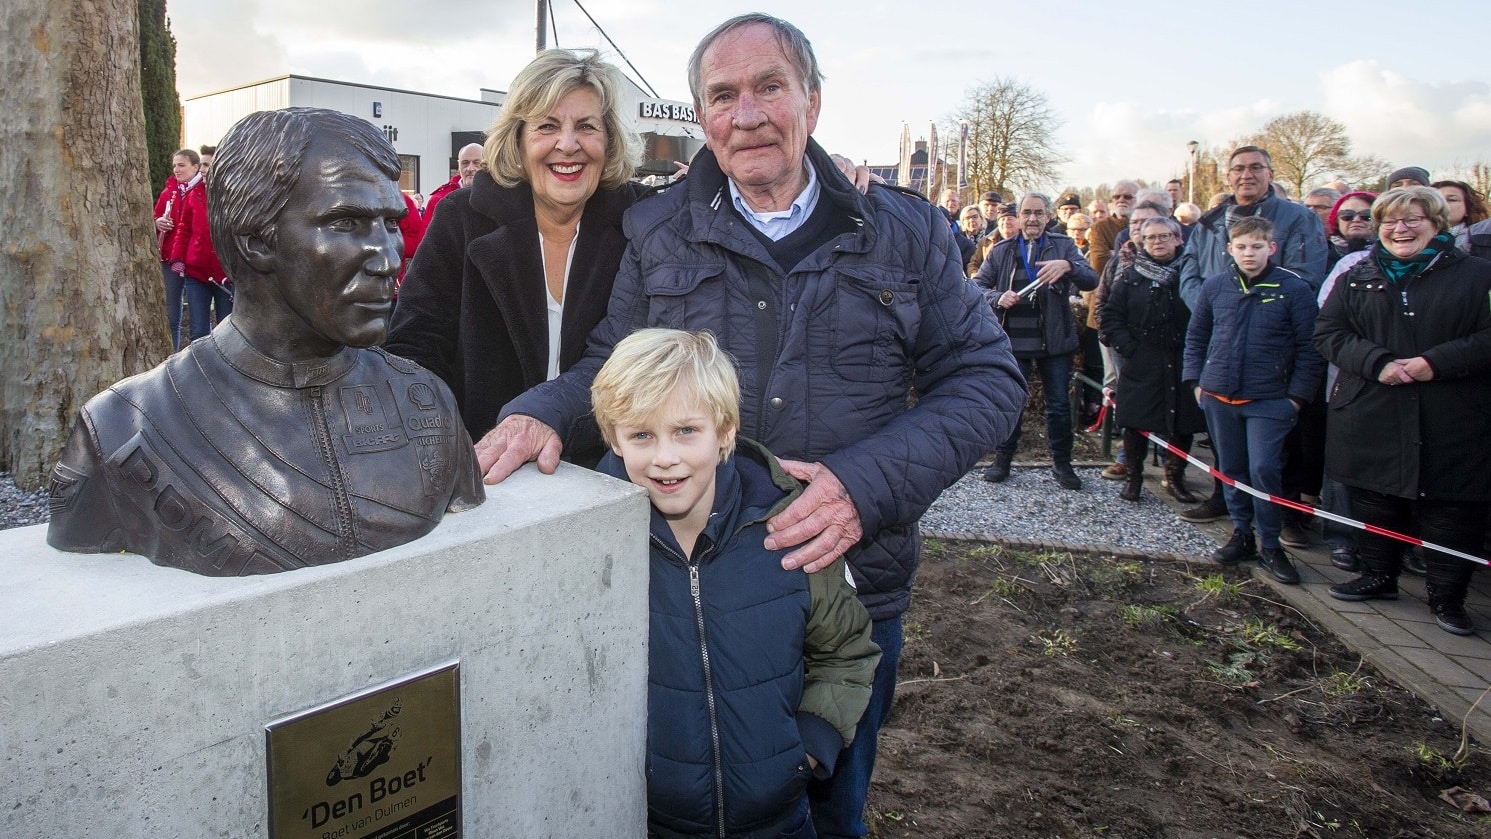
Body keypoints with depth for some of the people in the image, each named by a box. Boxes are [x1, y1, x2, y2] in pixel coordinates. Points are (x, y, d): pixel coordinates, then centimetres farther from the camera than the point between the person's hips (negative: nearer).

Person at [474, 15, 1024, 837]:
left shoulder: (903, 234, 0)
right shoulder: (657, 233, 2)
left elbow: (985, 377, -3)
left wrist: (871, 481, -18)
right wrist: (543, 410, -16)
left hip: (849, 586, 0)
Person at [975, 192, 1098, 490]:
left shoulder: (1064, 246, 4)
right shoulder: (1001, 251, 7)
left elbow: (1091, 280, -8)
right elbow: (977, 285, 4)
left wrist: (1067, 266, -29)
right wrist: (999, 297, -17)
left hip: (1055, 340, 0)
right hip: (1014, 340, 0)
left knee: (1059, 404, 6)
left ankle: (1061, 462, 19)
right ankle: (1003, 458, 20)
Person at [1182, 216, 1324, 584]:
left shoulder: (1294, 289, -6)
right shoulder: (1214, 286, 3)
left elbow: (1309, 347, -4)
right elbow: (1196, 335, 14)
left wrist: (1298, 395, -7)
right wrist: (1195, 380, 8)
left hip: (1269, 400, -3)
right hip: (1218, 395, 4)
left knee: (1263, 470, -7)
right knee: (1231, 468, 12)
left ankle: (1270, 545, 8)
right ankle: (1241, 533, 26)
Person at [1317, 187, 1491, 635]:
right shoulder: (1356, 278, 9)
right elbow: (1328, 333, 1)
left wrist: (1436, 362, -20)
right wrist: (1376, 362, -14)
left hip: (1451, 422, -2)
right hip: (1371, 417, 3)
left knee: (1452, 507, 3)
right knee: (1376, 501, 14)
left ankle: (1447, 595, 17)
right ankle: (1378, 576, 31)